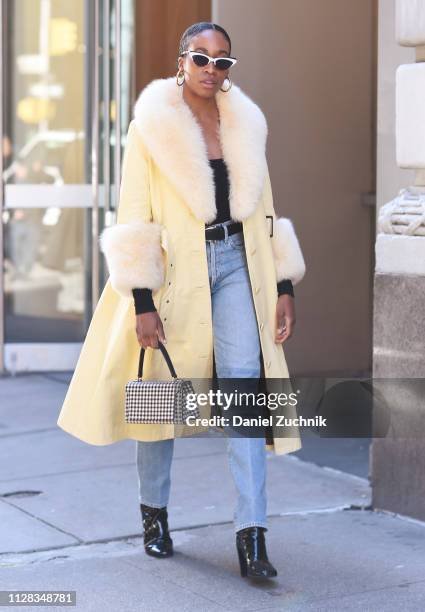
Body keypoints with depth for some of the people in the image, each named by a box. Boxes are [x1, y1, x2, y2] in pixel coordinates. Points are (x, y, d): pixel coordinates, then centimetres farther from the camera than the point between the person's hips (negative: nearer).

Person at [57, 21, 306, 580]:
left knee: (245, 388, -10)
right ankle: (153, 511, 29)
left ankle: (252, 534, -11)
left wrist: (285, 287, 8)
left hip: (236, 264, 3)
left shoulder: (245, 125, 10)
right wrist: (143, 301, -13)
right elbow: (134, 219, -6)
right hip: (175, 271, -3)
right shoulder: (152, 127, -3)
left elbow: (265, 212, 14)